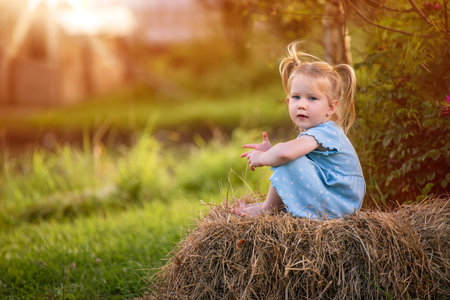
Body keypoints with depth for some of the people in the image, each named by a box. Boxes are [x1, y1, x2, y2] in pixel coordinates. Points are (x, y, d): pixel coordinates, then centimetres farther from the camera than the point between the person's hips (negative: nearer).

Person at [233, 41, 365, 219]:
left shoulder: (324, 132, -21)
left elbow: (286, 152, -38)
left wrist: (262, 158, -18)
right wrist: (270, 151, 3)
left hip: (336, 207, -11)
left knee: (289, 162, -22)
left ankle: (267, 208, -2)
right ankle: (272, 204, 17)